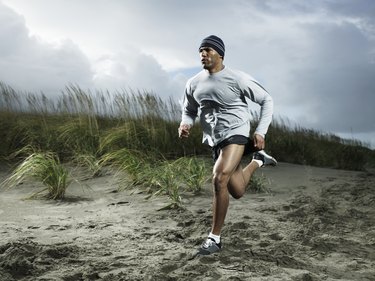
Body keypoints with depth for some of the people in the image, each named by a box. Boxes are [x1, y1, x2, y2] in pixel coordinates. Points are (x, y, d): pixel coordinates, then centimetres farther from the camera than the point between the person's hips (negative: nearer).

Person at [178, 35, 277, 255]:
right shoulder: (194, 84, 1)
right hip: (214, 140, 6)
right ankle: (258, 160, 44)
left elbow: (267, 101, -3)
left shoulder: (237, 78, -12)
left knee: (219, 180, -27)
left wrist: (261, 132, -11)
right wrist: (185, 124, -7)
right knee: (237, 192, 13)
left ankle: (215, 238, -13)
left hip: (235, 133, -6)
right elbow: (189, 111, 17)